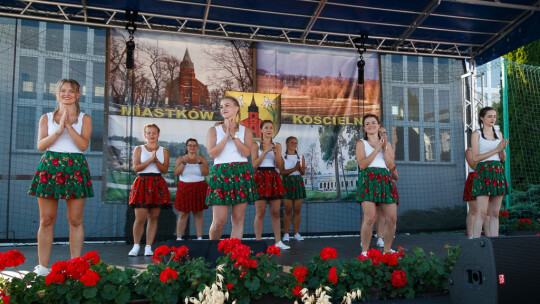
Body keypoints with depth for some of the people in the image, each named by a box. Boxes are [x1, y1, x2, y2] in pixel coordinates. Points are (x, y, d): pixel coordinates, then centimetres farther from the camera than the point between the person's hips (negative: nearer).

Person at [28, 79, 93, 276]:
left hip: (75, 168, -1)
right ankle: (42, 267, 9)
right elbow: (41, 145, 1)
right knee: (46, 220, 2)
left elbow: (83, 145, -4)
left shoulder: (84, 119, 9)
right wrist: (59, 129, -10)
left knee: (75, 220, 0)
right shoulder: (46, 118, 13)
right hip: (50, 167, 1)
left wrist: (68, 125, -11)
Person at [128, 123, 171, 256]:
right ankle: (136, 245, 9)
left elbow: (165, 170, 2)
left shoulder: (164, 151, 13)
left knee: (153, 217, 1)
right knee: (140, 218, -7)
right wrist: (150, 159, -12)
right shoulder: (139, 149, 10)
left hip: (158, 184, 2)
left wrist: (156, 160, -13)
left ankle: (148, 247, 9)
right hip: (142, 183, -2)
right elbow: (136, 168, -3)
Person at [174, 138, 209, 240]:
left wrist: (200, 162, -14)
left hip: (199, 189, 1)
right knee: (183, 214, -3)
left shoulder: (202, 159, 9)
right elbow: (176, 173, -5)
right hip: (184, 189, -1)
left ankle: (199, 238, 4)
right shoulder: (180, 159, 9)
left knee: (198, 214, 1)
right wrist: (184, 162, -14)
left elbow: (206, 173, -4)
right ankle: (179, 238, 0)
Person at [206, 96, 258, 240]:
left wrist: (234, 135, -9)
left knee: (238, 219, 2)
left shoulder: (245, 131, 12)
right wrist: (226, 136, -6)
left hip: (242, 173, 1)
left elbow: (246, 152, -4)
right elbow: (212, 153, -4)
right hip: (220, 173, -1)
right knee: (219, 221, -5)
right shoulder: (214, 130, 10)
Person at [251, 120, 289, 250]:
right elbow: (254, 164, -5)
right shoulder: (256, 145, 4)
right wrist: (265, 151, -12)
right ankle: (258, 242, 2)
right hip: (260, 177, -3)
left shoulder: (277, 145, 14)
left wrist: (276, 152, -8)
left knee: (275, 212, 4)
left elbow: (280, 165, 8)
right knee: (260, 213, -4)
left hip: (274, 178, 3)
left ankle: (278, 241, 9)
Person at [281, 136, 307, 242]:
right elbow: (282, 172, -7)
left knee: (297, 210, 2)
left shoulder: (301, 157, 13)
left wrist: (299, 167, -16)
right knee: (288, 210, -5)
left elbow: (303, 172, 4)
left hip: (298, 183, 3)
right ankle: (286, 234, 1)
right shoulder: (282, 157, 4)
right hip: (287, 182, -3)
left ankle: (296, 233, 9)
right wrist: (295, 168, -16)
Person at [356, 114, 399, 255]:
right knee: (370, 218, -17)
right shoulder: (361, 143, 11)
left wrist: (384, 150, -2)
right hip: (368, 179, -4)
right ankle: (365, 251, -5)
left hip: (385, 180, 4)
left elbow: (391, 165, 11)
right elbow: (362, 164, -4)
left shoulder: (387, 144, 21)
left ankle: (387, 250, 17)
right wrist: (377, 150, -6)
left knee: (392, 219, -1)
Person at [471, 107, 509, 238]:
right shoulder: (476, 134, 1)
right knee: (482, 212, -11)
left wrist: (503, 149, -4)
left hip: (498, 173, 5)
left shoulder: (499, 134, 17)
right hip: (483, 172, -5)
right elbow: (475, 158, -8)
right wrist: (496, 150, -11)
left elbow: (503, 158, 16)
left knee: (495, 212, 4)